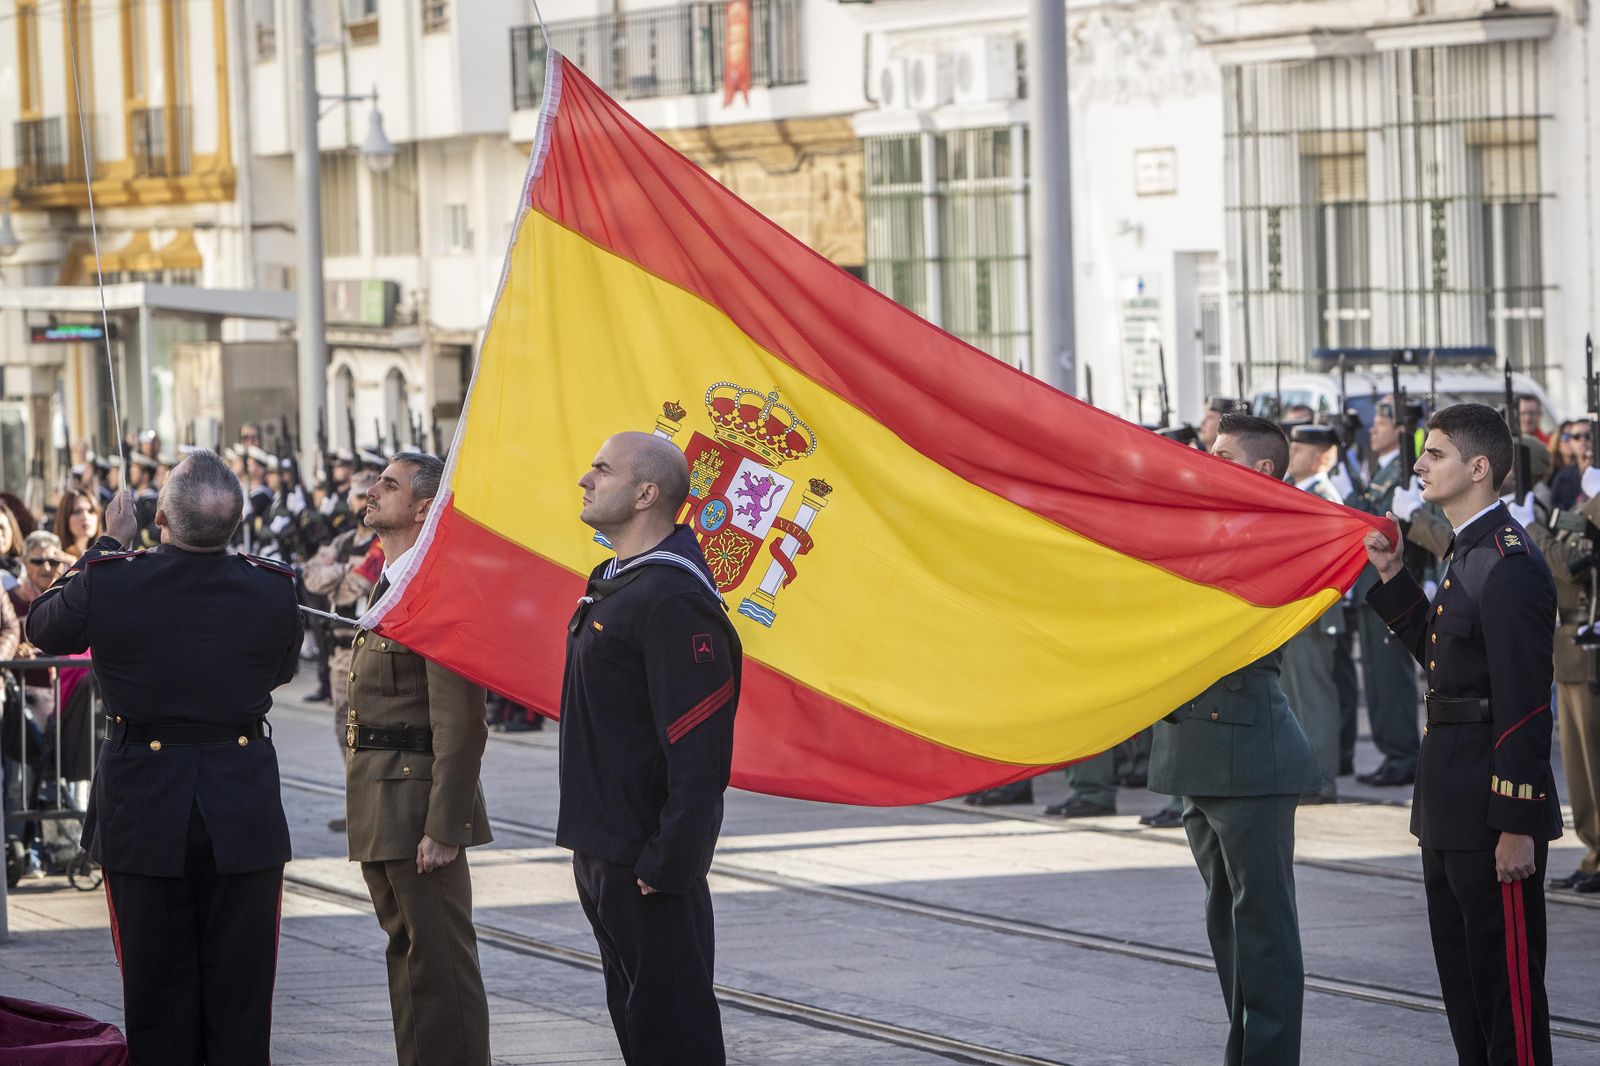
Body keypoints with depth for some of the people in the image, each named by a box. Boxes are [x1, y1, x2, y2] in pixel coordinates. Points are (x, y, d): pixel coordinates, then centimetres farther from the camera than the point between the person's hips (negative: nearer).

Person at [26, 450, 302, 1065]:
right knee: (240, 999, 8)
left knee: (157, 998, 8)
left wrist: (109, 543, 16)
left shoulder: (108, 582, -14)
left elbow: (42, 628, 8)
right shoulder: (272, 590, -11)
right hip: (243, 816, 1)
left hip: (143, 811, 0)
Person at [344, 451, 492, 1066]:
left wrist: (444, 826, -23)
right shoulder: (388, 586, 17)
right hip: (380, 807, 10)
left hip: (418, 801, -10)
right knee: (406, 952, 16)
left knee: (441, 962, -6)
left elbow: (459, 722, -21)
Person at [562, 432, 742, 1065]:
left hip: (647, 865, -11)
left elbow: (696, 752, -24)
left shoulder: (674, 599, -20)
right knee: (632, 1014, 17)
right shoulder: (615, 584, 14)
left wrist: (667, 863, -24)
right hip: (604, 850, 11)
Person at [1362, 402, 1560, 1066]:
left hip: (1492, 812, -10)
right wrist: (1392, 579, 12)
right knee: (1461, 976, 17)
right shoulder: (1469, 552, 13)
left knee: (1506, 981, -5)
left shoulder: (1509, 563, -18)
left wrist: (1518, 827, -23)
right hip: (1452, 809, 10)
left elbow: (1523, 705, -21)